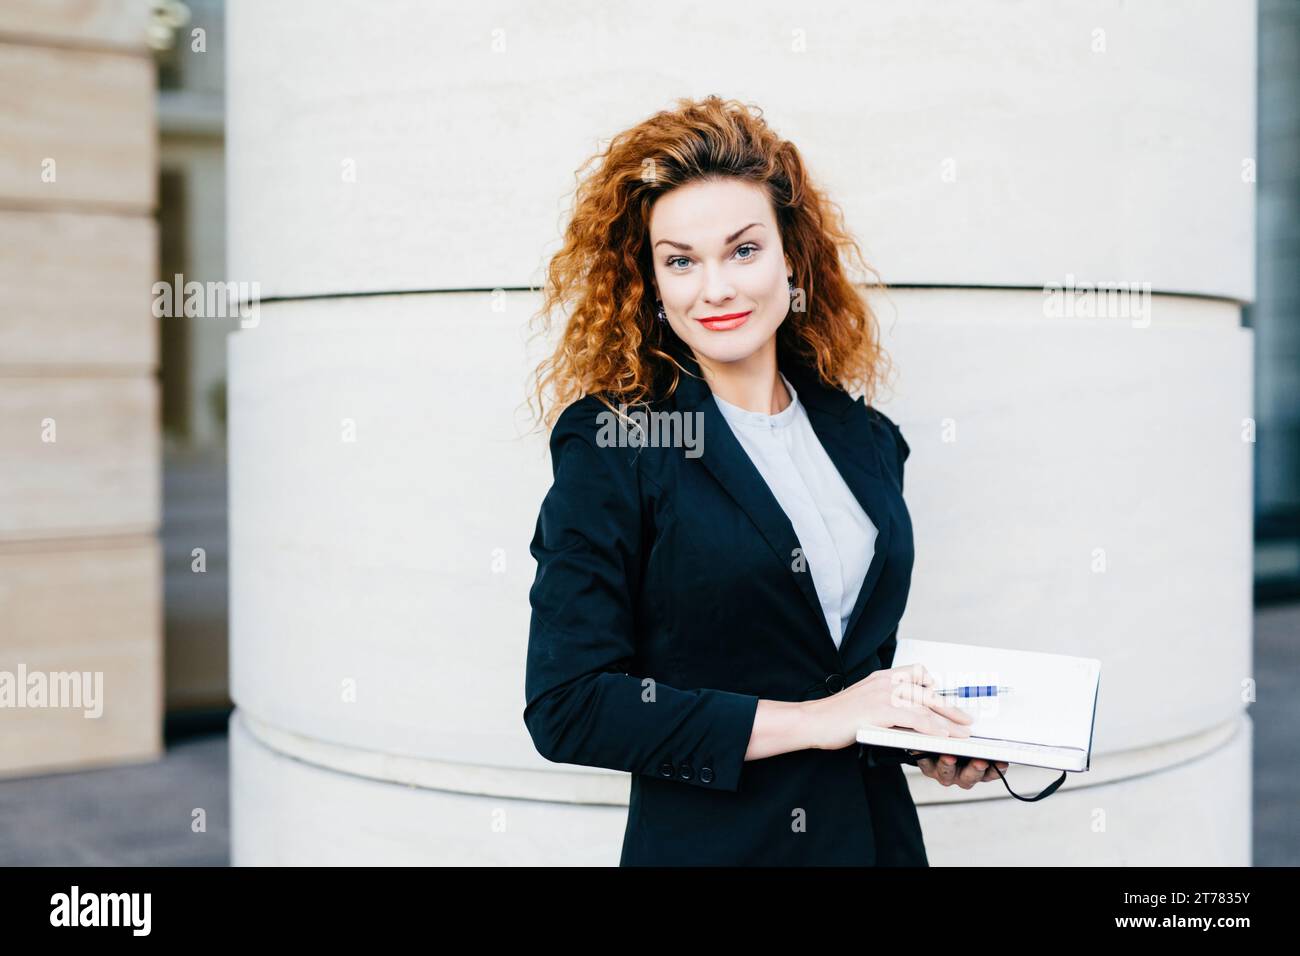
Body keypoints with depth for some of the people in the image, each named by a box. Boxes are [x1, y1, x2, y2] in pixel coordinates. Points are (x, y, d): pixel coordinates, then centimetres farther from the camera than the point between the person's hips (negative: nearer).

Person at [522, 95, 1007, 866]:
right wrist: (813, 720, -19)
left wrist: (927, 729, -5)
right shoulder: (609, 445, -13)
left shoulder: (867, 439, 2)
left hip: (877, 831, 5)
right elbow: (566, 706, -18)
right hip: (705, 841, -4)